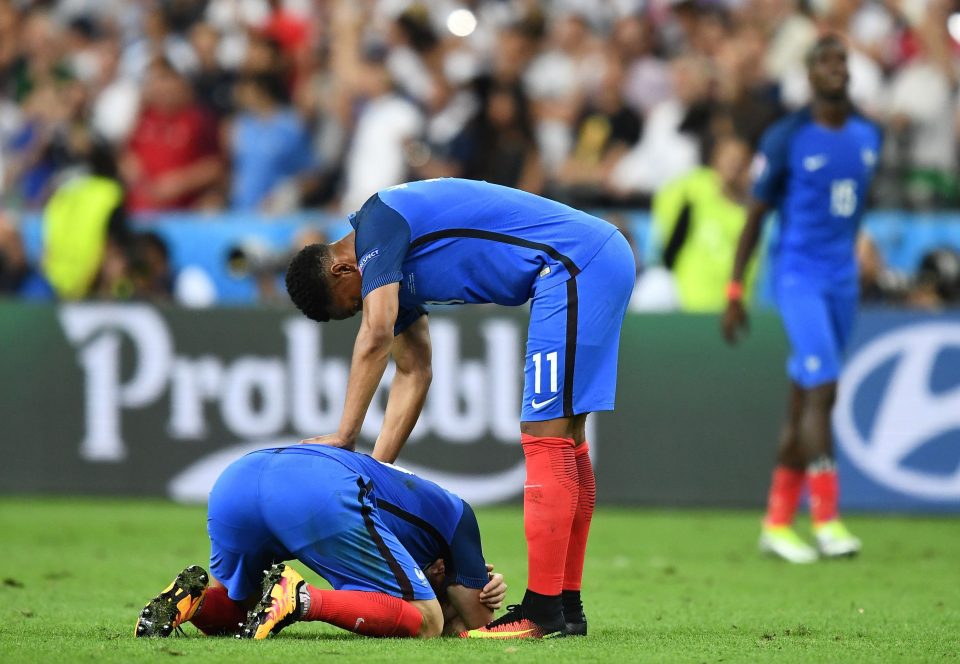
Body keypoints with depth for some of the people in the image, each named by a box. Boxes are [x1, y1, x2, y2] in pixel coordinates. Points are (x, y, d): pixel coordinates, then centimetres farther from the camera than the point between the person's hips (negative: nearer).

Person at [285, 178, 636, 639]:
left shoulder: (377, 222, -8)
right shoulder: (394, 271, 20)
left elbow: (376, 336, -17)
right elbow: (414, 372, 22)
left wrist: (345, 436, -13)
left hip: (578, 264, -10)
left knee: (546, 437, -10)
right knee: (564, 440, 13)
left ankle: (543, 612, -9)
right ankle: (567, 607, 17)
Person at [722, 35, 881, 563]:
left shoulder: (867, 137, 8)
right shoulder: (786, 139, -8)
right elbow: (755, 217, -3)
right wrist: (734, 293, -4)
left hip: (842, 278, 6)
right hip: (797, 276, -6)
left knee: (805, 403, 8)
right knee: (822, 388, -17)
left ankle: (777, 523, 15)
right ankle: (826, 519, -17)